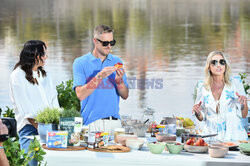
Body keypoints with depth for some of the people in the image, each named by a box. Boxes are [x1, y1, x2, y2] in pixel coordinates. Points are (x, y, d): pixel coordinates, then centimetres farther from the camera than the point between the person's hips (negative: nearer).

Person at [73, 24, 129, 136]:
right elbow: (80, 95, -9)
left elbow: (125, 96, 11)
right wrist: (99, 77, -17)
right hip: (92, 123, -3)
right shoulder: (80, 63, 2)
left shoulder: (116, 61, 13)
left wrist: (119, 81, -8)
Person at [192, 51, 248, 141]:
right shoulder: (202, 86, 8)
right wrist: (197, 112, -4)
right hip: (211, 136, 1)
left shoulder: (235, 82, 4)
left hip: (233, 136, -1)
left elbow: (244, 115, 7)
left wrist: (244, 104, -11)